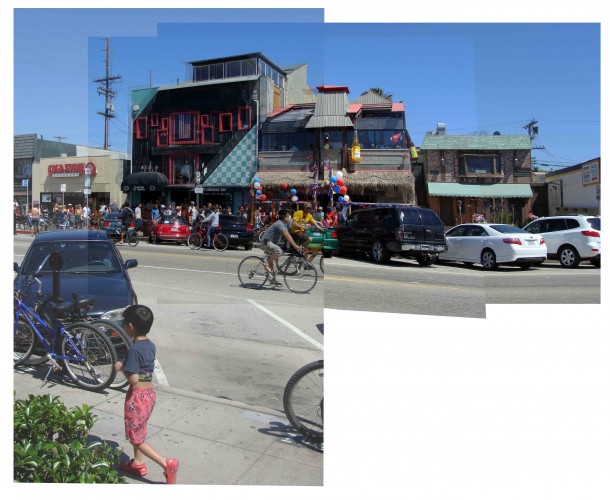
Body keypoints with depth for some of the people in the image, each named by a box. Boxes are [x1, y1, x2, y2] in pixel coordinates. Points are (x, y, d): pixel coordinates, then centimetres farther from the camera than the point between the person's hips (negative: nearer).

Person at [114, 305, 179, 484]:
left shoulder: (133, 350, -23)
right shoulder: (150, 345, 2)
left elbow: (133, 379, -24)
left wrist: (122, 367, -10)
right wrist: (126, 365, 9)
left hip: (138, 395, -8)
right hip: (150, 392, 8)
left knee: (135, 437, 5)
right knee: (138, 431, 25)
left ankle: (167, 464, -2)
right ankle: (138, 463, 39)